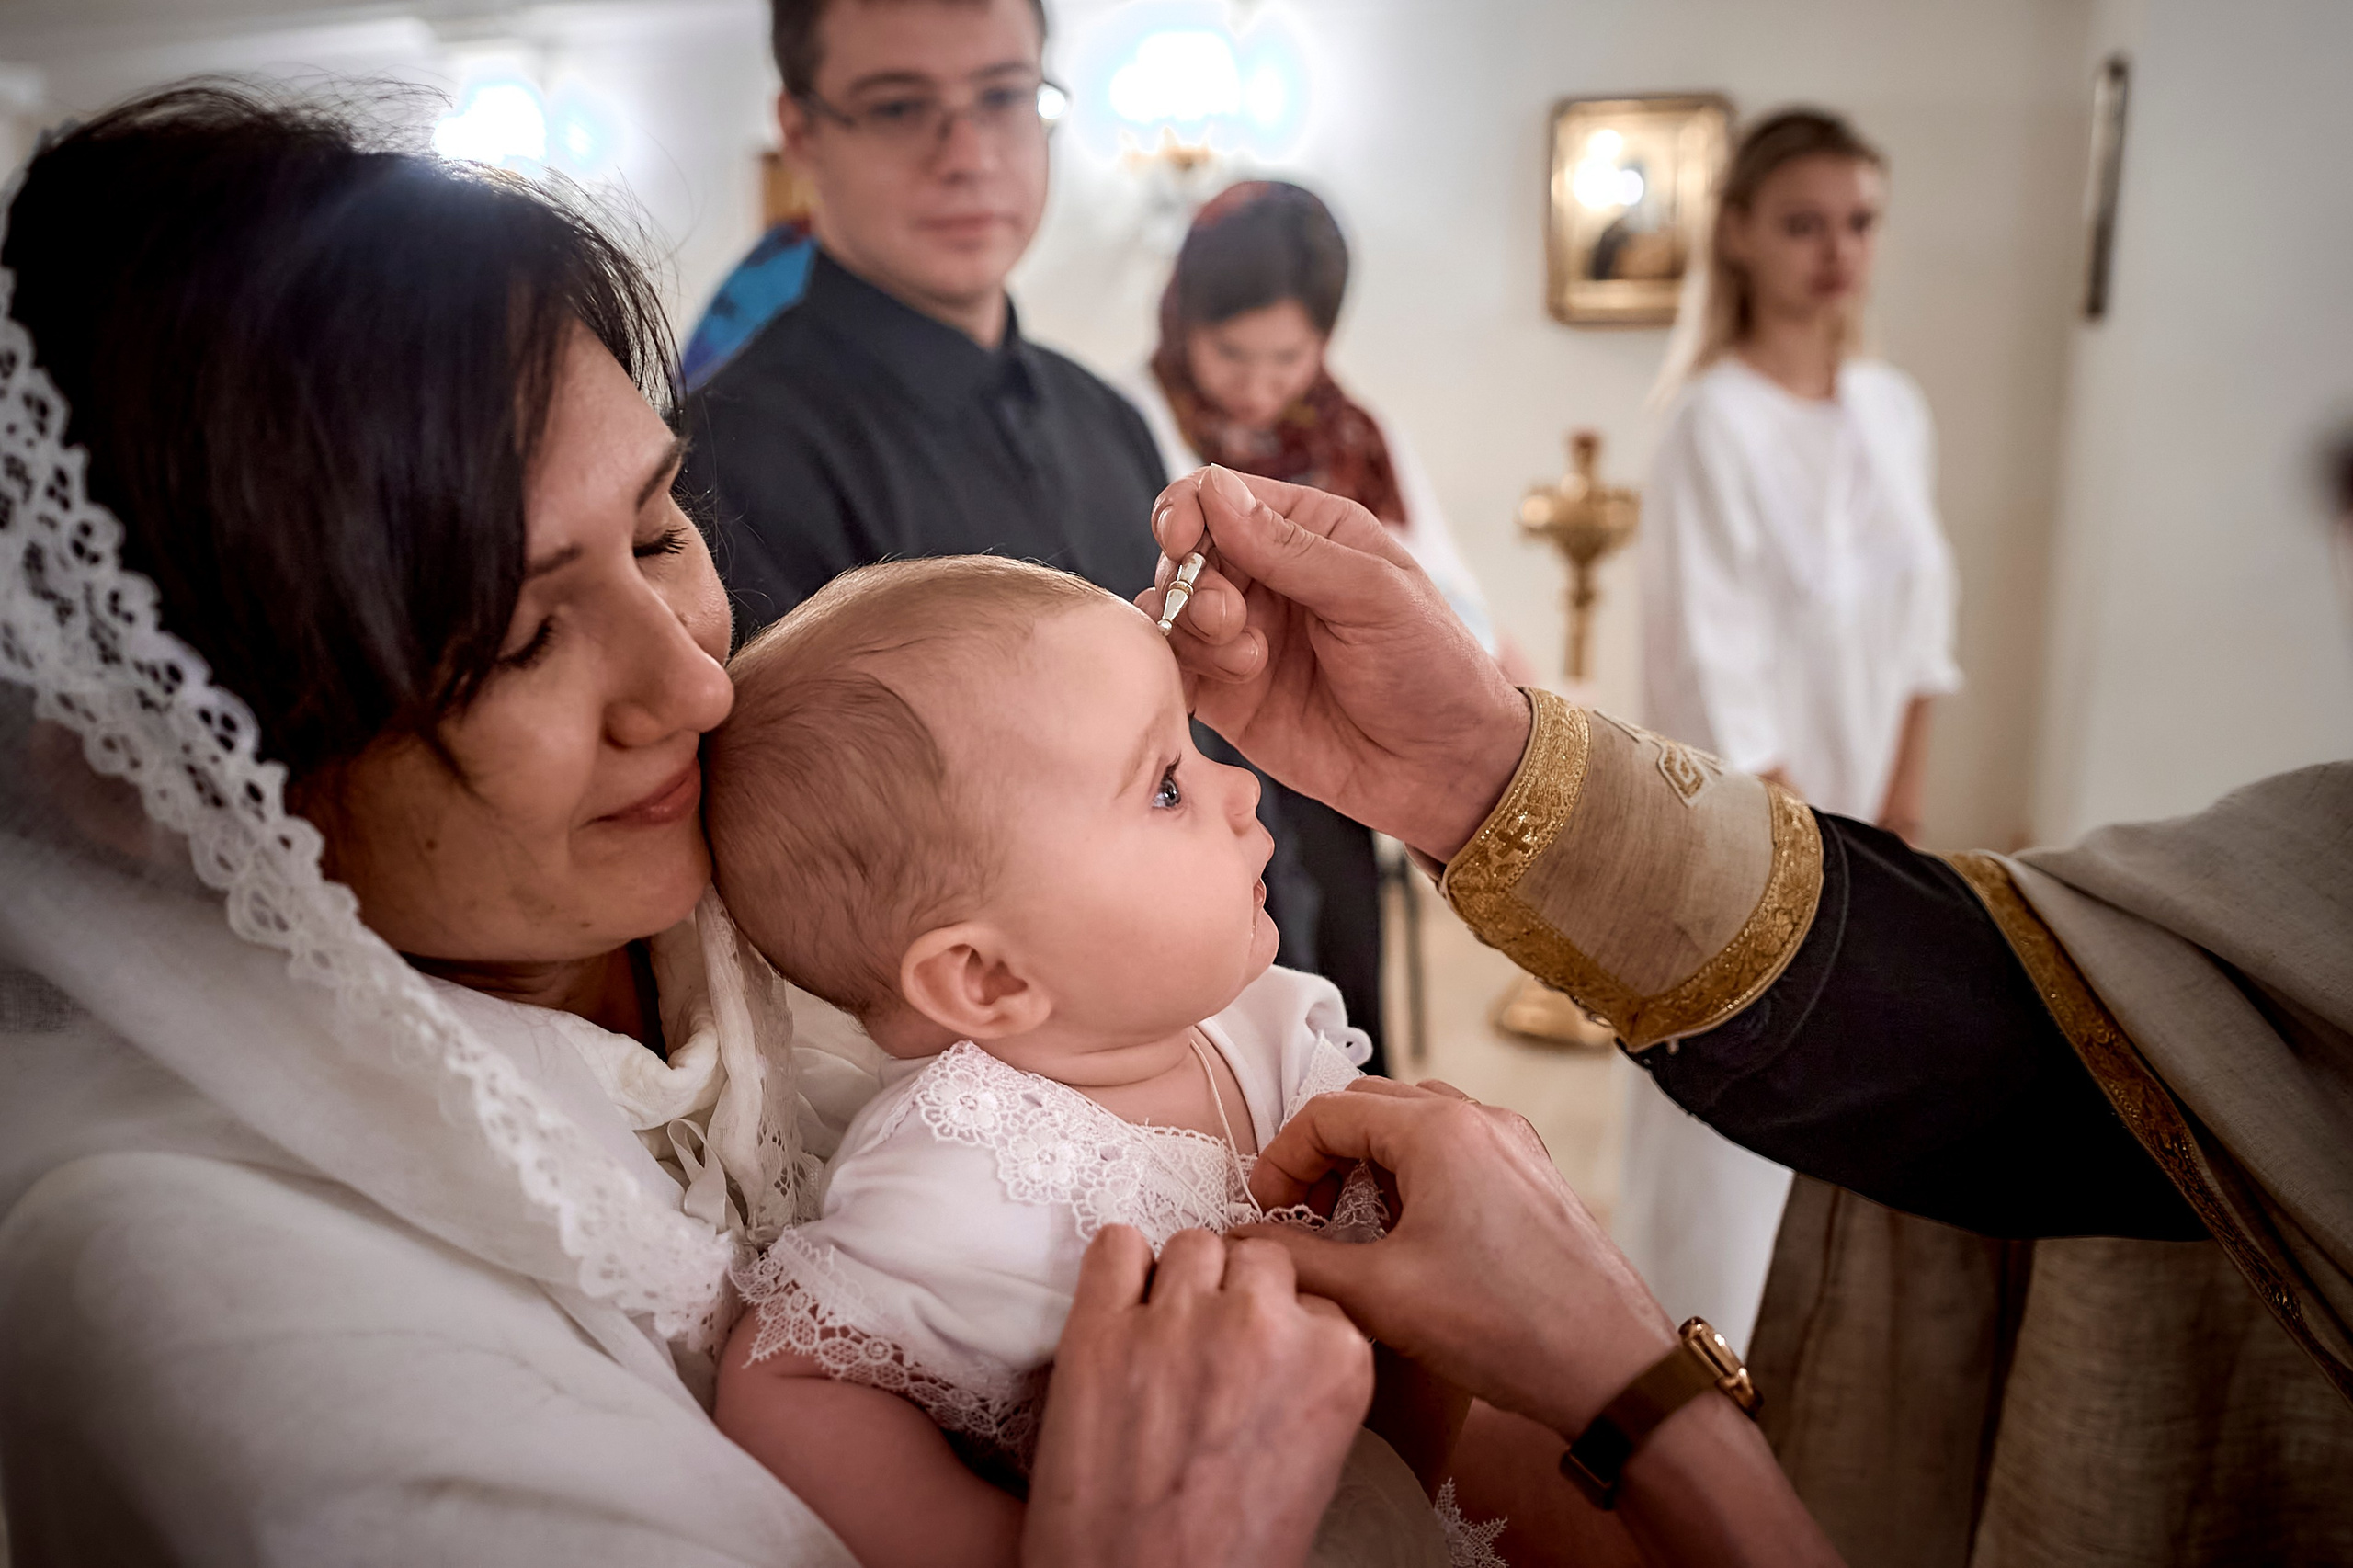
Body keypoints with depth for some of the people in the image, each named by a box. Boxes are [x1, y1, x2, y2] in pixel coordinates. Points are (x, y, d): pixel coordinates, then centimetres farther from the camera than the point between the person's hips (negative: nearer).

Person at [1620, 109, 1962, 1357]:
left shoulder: (1894, 409, 5)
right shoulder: (1715, 425, -16)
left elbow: (1923, 618, 10)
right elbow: (1714, 665, -17)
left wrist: (1898, 811, 4)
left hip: (1854, 804, 7)